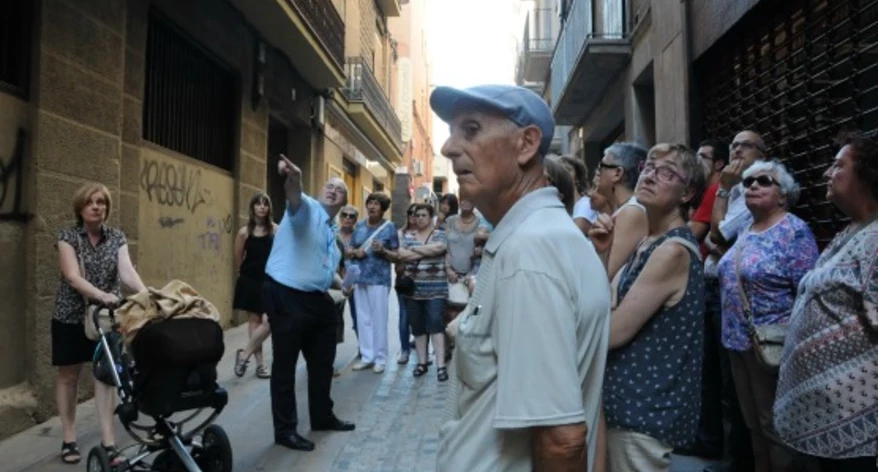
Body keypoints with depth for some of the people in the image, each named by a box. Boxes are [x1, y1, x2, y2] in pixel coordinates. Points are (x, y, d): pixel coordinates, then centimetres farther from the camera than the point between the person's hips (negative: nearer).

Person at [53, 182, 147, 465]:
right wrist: (101, 294, -38)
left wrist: (147, 294, -33)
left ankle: (108, 441, 6)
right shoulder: (68, 237, -8)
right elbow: (73, 277, -20)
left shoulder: (117, 238, -1)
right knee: (68, 376, 8)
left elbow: (127, 271, -14)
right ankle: (69, 440, 22)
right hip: (71, 316, -2)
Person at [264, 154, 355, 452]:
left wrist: (341, 284, 16)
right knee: (285, 365, 1)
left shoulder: (331, 231, 19)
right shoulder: (307, 209, -6)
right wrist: (293, 179, -53)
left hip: (317, 300, 9)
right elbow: (295, 195, -32)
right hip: (287, 298, -9)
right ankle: (285, 429, 12)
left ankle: (322, 417, 36)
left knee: (323, 361, 19)